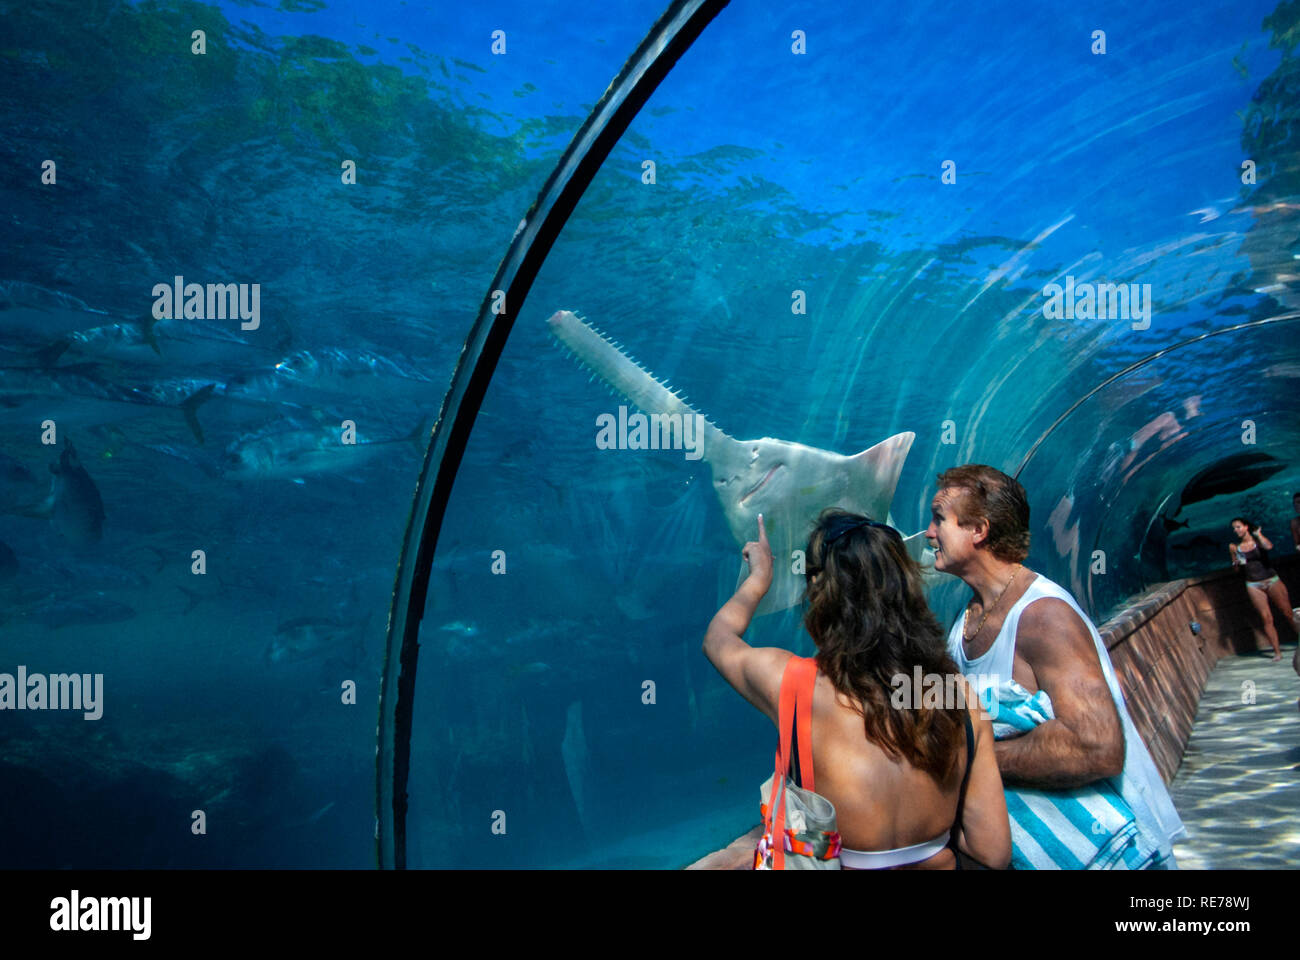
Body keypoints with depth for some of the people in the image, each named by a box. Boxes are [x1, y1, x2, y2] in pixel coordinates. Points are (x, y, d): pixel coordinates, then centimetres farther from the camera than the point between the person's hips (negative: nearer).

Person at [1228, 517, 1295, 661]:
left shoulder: (1258, 540, 0)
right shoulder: (1234, 547, 4)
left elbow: (1269, 546, -24)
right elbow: (1236, 568, 14)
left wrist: (1258, 534, -13)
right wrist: (1237, 563, -7)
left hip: (1271, 580, -1)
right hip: (1254, 585, 1)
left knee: (1289, 613, 1)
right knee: (1266, 618, -4)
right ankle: (1277, 652, -1)